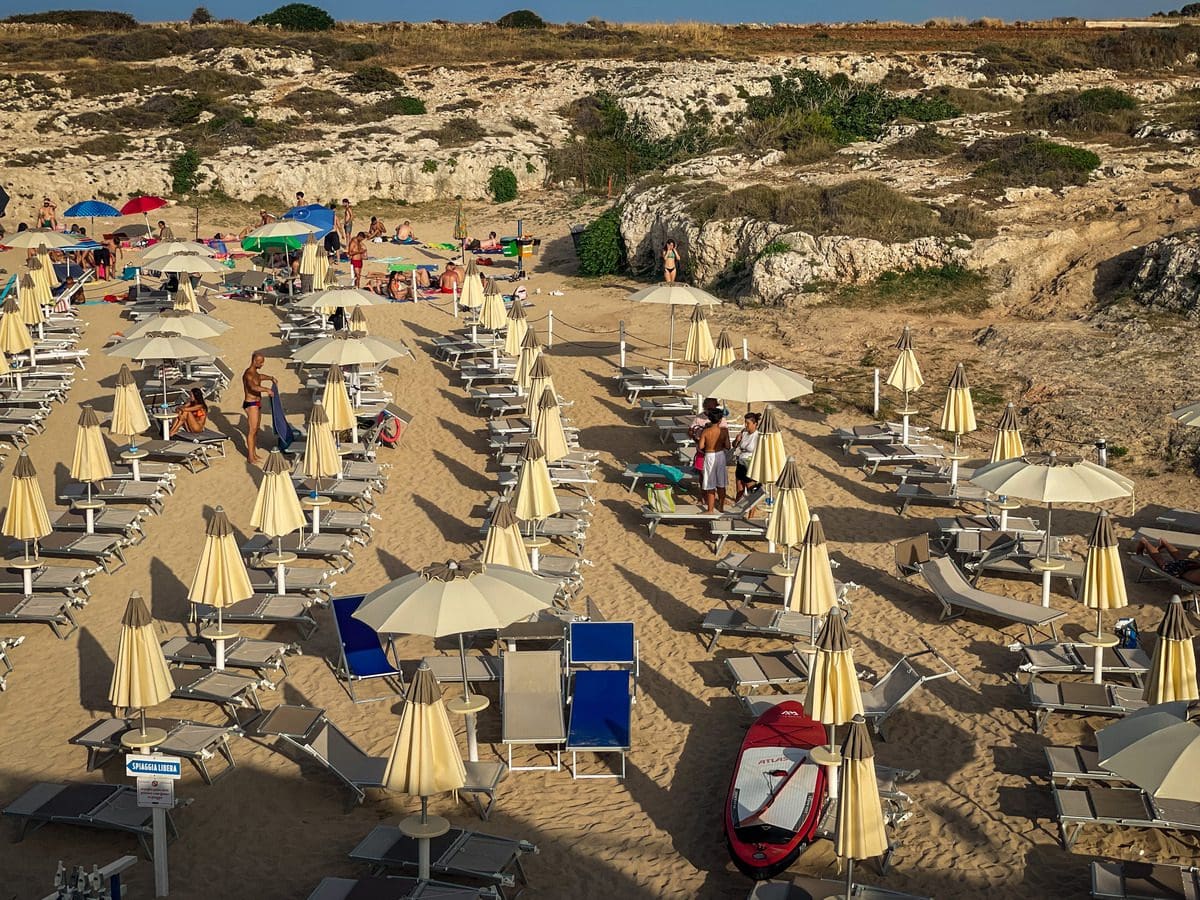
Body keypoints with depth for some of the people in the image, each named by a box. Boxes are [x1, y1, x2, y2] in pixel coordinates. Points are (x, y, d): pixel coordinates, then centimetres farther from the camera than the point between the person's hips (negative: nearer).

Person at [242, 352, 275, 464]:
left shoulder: (255, 372, 11)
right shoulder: (248, 374, -20)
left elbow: (260, 376, 37)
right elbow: (254, 387, -40)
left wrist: (271, 378, 25)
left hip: (257, 404, 10)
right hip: (251, 404, -10)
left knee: (256, 429, 15)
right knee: (252, 431, -7)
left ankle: (253, 453, 25)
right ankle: (251, 457, -4)